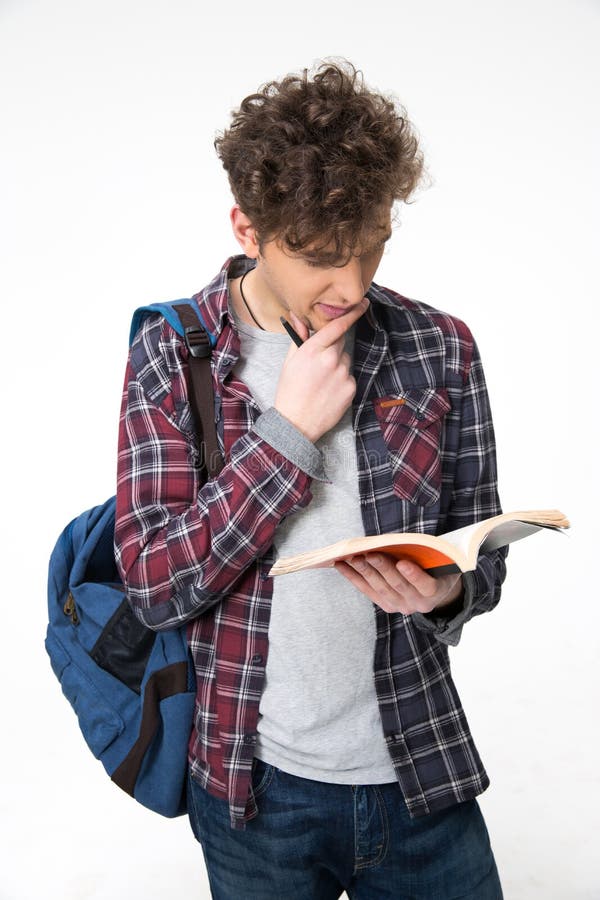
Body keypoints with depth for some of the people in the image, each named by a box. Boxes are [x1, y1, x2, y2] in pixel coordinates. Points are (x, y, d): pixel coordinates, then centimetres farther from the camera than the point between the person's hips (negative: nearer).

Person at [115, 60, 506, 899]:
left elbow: (482, 553, 3)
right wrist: (288, 430, -20)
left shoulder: (440, 349, -4)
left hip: (422, 770, 1)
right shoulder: (171, 354, -8)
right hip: (254, 788, -1)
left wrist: (446, 590, -20)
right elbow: (154, 583, -14)